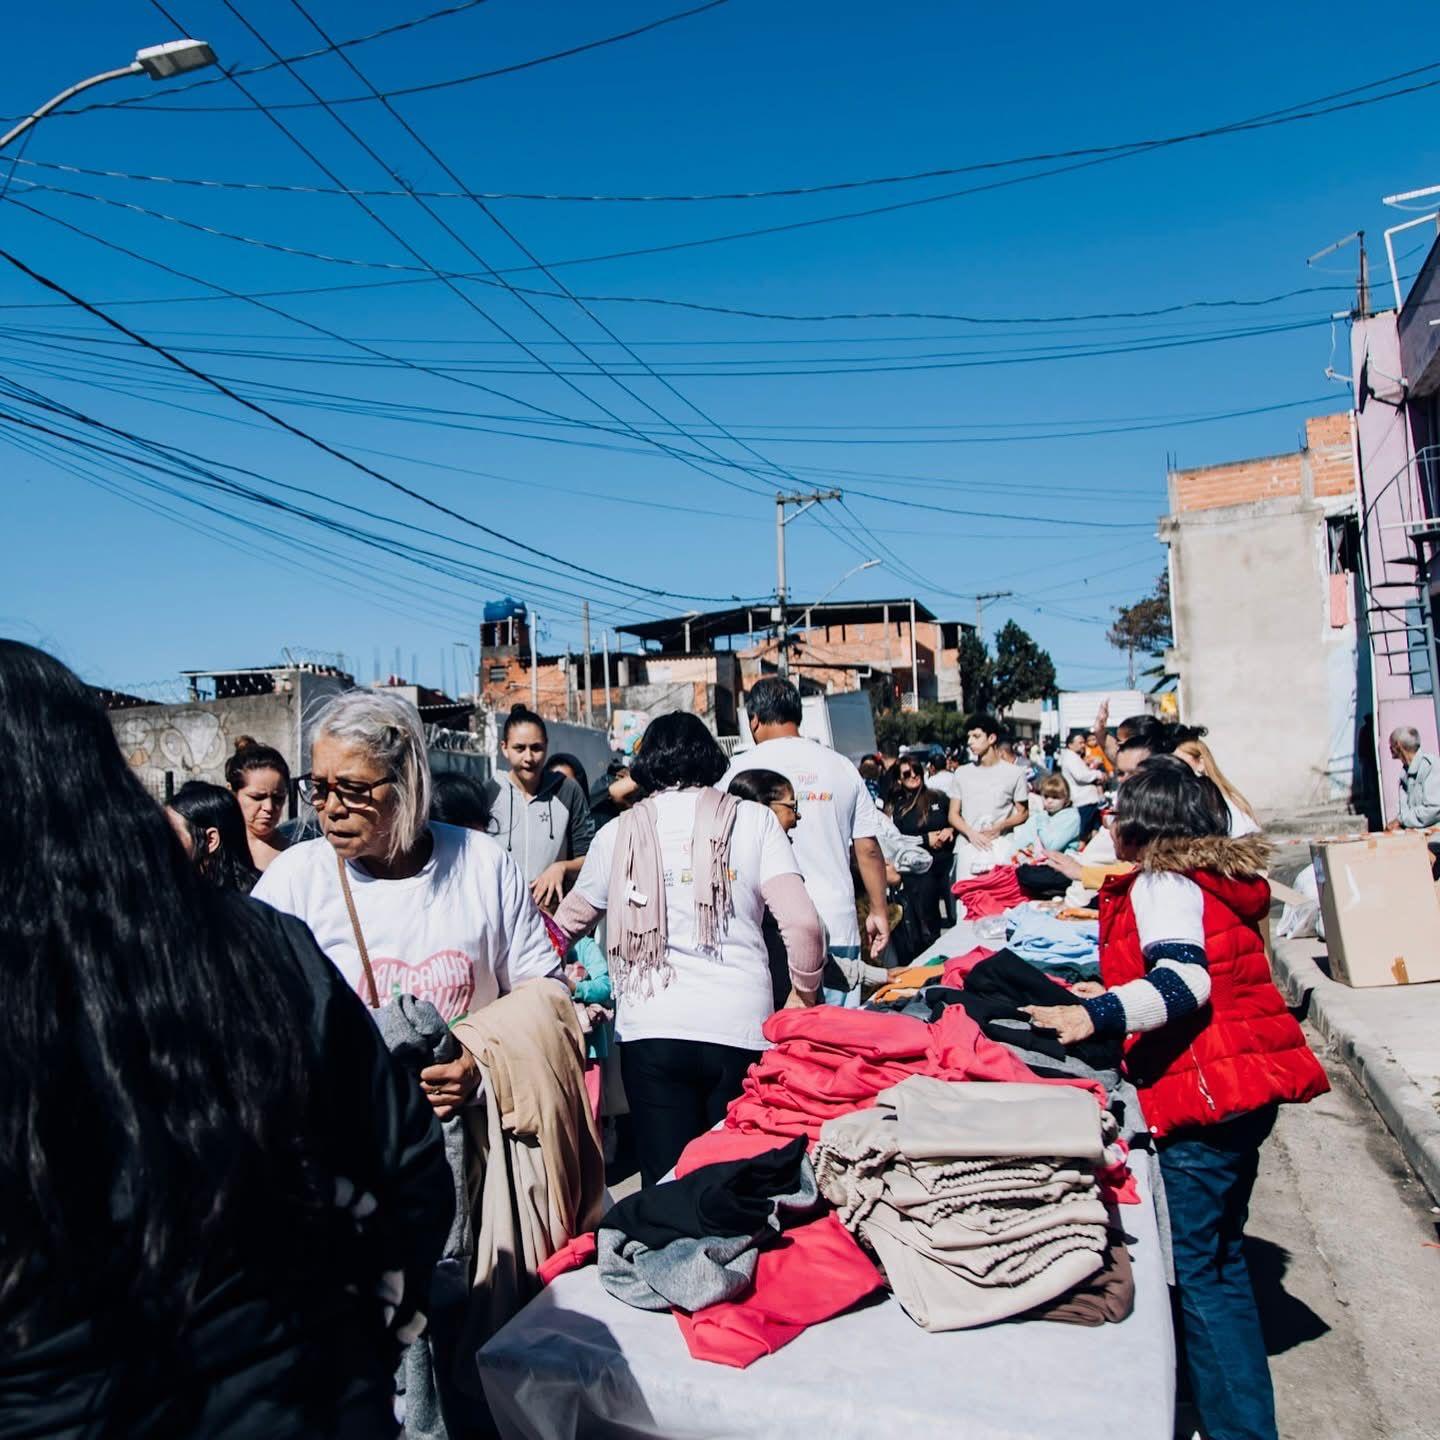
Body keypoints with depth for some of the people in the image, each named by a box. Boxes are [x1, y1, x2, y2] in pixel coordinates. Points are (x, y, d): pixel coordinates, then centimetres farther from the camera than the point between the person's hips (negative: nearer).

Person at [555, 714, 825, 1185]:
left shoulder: (619, 833, 6)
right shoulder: (753, 819, 3)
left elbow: (568, 924, 17)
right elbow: (801, 922, -6)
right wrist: (805, 991, 10)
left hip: (651, 1029, 0)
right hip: (741, 1027, 0)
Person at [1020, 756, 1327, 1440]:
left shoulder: (1162, 883, -13)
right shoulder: (1218, 876, 16)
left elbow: (1185, 981, -27)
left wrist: (1095, 1014, -36)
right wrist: (1114, 991, 25)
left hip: (1207, 1089, -10)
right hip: (1249, 1080, 10)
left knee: (1200, 1267, -1)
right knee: (1220, 1255, 20)